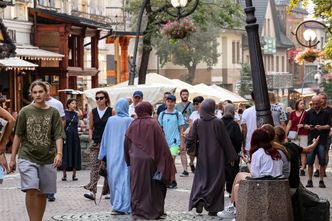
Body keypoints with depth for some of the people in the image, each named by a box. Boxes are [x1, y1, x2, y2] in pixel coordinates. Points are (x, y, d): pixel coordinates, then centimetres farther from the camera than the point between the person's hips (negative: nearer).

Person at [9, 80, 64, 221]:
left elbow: (58, 136, -1)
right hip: (27, 158, -1)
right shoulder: (25, 112, 3)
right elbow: (18, 136, 7)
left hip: (47, 159, 1)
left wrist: (59, 153, -17)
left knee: (42, 194, 7)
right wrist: (13, 158, 6)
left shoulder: (53, 112, 3)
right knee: (31, 190, -16)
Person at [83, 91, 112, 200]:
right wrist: (91, 138, 2)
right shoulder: (93, 112, 9)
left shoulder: (111, 111, 0)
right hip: (96, 143, 2)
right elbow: (90, 128, 15)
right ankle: (92, 191, -17)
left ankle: (106, 190, 18)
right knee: (94, 167, -8)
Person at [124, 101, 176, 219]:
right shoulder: (153, 124, -7)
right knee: (153, 186, 6)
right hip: (150, 160, -2)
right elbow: (161, 143, -9)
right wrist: (166, 160, -3)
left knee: (138, 186, 9)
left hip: (136, 160, 2)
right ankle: (154, 211, 8)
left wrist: (129, 160, 16)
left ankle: (137, 210, 10)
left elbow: (126, 144, 6)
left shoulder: (133, 125, 0)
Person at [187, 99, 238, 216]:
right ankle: (213, 208, 5)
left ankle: (199, 199, -11)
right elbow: (225, 140, -7)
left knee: (201, 179, 13)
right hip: (216, 156, -2)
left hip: (202, 156, 2)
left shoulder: (197, 123, -5)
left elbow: (191, 139, -6)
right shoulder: (218, 122, -11)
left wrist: (188, 147, 17)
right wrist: (231, 156, 2)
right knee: (215, 179, 7)